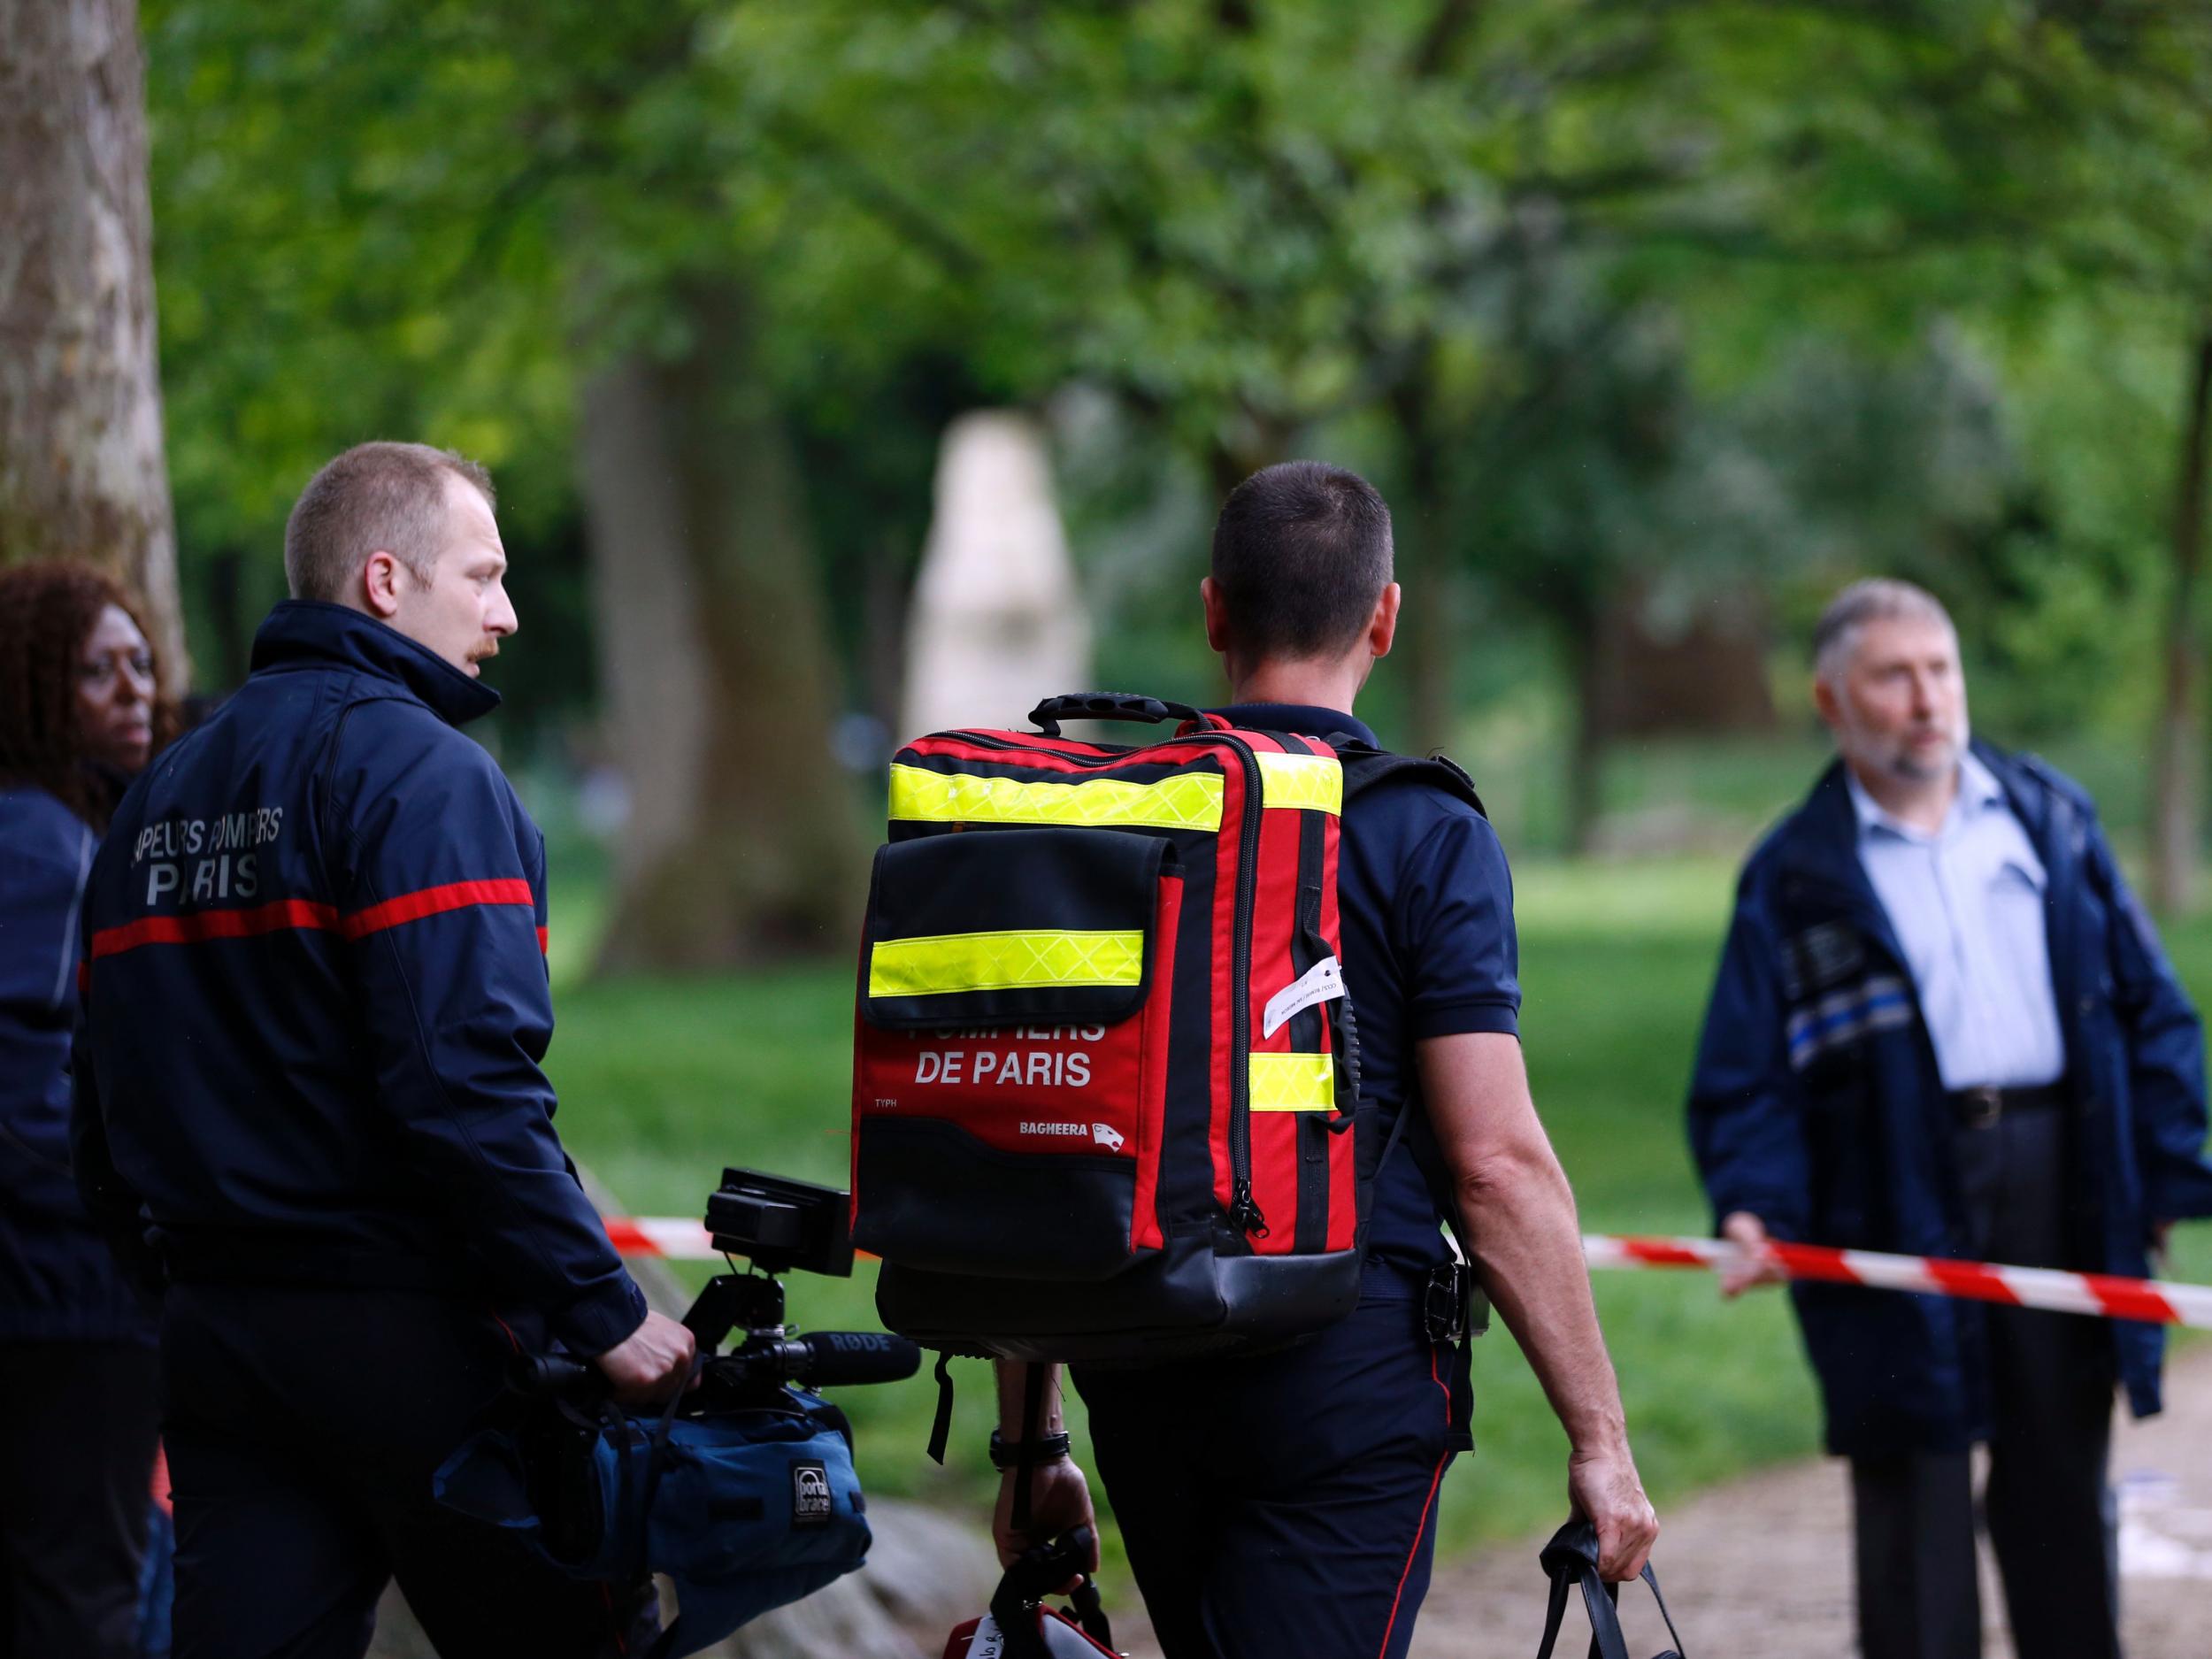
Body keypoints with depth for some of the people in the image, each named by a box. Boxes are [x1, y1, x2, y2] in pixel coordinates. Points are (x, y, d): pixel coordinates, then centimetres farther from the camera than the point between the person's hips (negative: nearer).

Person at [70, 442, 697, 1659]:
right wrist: (605, 1310, -18)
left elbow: (105, 1107, 17)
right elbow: (467, 1083, -21)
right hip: (411, 1330, -7)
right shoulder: (421, 772, -10)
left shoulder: (155, 798, 16)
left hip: (211, 1331, 7)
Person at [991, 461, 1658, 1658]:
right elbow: (1496, 1164, -12)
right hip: (1350, 1378, -5)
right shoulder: (1426, 837, -6)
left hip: (1139, 1383, 5)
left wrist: (1029, 1442, 15)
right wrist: (1599, 1439, -6)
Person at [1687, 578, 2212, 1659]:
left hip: (2064, 1193, 3)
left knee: (2060, 1488, 11)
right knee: (1914, 1495, -2)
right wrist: (1754, 1206, -19)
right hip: (1898, 1217, -3)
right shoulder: (1796, 878, 1)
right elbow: (1745, 1076, -1)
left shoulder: (2051, 818, 11)